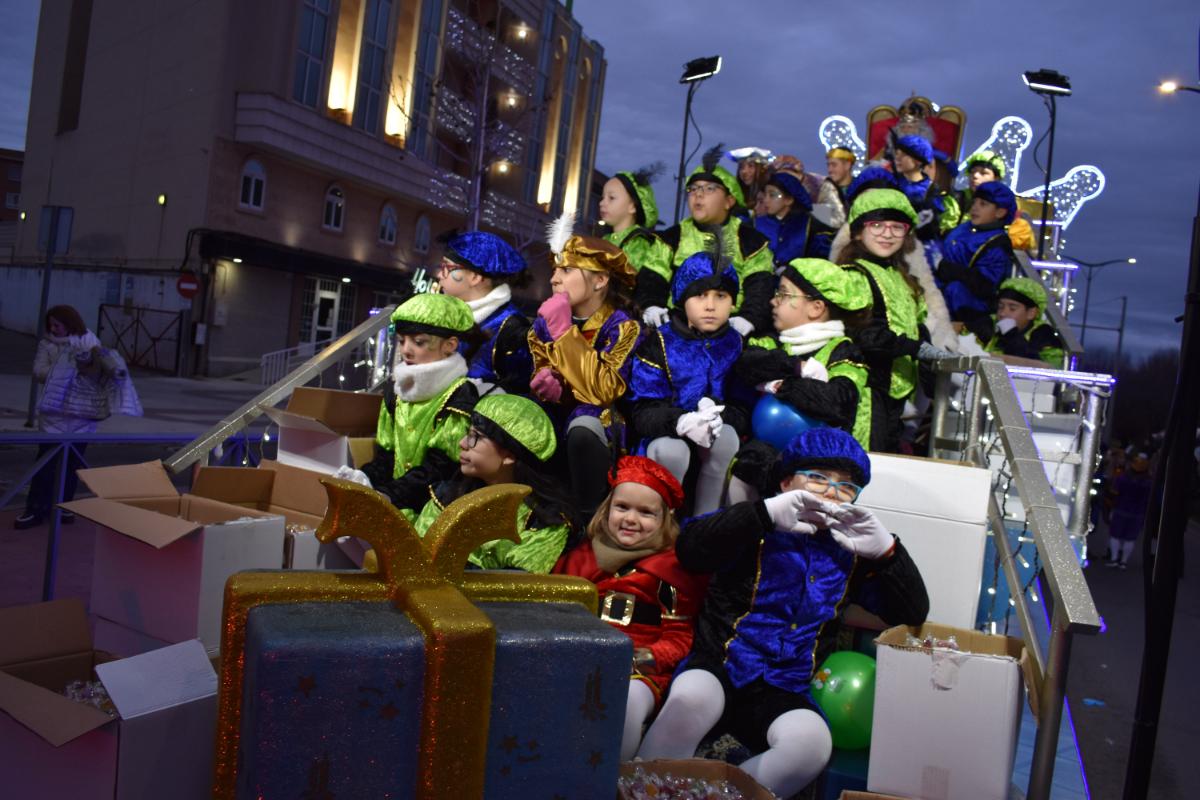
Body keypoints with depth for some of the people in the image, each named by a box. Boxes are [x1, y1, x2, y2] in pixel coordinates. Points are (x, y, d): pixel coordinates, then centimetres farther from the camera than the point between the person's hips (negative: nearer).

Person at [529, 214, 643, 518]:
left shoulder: (621, 326, -15)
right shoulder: (545, 320, 0)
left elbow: (604, 392, -27)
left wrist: (564, 332, -26)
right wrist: (547, 385, -14)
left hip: (598, 420, -5)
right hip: (554, 416, 5)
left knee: (582, 428, -38)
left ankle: (587, 516, -20)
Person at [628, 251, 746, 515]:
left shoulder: (736, 345, -1)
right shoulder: (659, 342, -7)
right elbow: (642, 411, -15)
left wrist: (718, 412, -30)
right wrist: (681, 422, -36)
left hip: (719, 435, 2)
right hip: (664, 435, -2)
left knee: (727, 436, -31)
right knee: (670, 451, -34)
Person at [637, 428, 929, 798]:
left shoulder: (851, 554, 13)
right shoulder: (756, 529, 1)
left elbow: (913, 614, 8)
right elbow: (688, 549, -16)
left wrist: (886, 550, -11)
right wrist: (765, 513, -28)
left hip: (782, 693, 3)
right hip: (717, 668, -2)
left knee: (811, 741, -30)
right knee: (691, 699, -36)